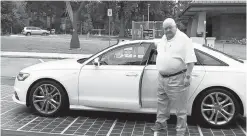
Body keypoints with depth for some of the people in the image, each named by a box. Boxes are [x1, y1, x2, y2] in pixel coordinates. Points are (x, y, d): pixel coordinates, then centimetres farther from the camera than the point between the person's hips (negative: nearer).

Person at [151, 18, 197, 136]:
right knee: (162, 103, 21)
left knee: (180, 107, 3)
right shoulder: (163, 39, 10)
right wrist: (157, 45, 17)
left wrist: (188, 76, -20)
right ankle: (161, 123, 39)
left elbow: (190, 60, -17)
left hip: (177, 79, -7)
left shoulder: (183, 39, -13)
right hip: (162, 77, 8)